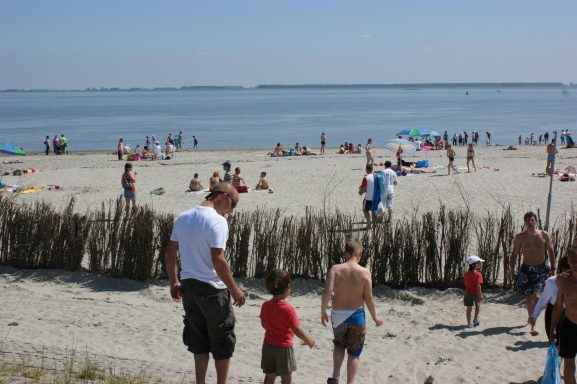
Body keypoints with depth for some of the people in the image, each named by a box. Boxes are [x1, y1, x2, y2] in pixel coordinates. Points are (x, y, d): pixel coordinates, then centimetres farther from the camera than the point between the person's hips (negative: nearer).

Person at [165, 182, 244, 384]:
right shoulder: (217, 221, -17)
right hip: (212, 288, -7)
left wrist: (174, 282, 20)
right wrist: (234, 289, -14)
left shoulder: (182, 218, 7)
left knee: (199, 340, 18)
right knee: (223, 342, 9)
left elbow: (169, 253, 10)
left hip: (188, 286, 7)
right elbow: (218, 260, -23)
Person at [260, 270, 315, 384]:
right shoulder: (288, 309, -22)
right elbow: (297, 330, -21)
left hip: (268, 345, 6)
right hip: (284, 347, -5)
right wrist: (309, 340, -5)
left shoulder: (265, 306, -4)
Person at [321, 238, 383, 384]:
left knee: (339, 345, 26)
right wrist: (375, 316, 8)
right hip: (356, 315, -2)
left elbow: (327, 291, -17)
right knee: (354, 353, 12)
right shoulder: (365, 272, -9)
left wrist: (323, 312, -5)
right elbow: (368, 297, -6)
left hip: (338, 315, 2)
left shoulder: (335, 269, -8)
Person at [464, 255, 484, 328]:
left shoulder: (466, 274, 0)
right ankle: (475, 319, 29)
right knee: (477, 305, 21)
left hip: (468, 293, 4)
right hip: (476, 293, -4)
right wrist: (480, 294, -20)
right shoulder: (478, 274, -19)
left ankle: (469, 323, 8)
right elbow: (478, 285, -24)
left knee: (469, 308, 6)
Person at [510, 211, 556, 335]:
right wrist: (511, 269, -3)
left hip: (541, 269, -2)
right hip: (526, 269, 2)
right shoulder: (519, 237, -3)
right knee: (529, 297, 11)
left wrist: (552, 266, 3)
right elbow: (514, 254, 4)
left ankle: (533, 324, -11)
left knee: (536, 296, -17)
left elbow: (550, 250, 8)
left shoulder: (544, 235, -4)